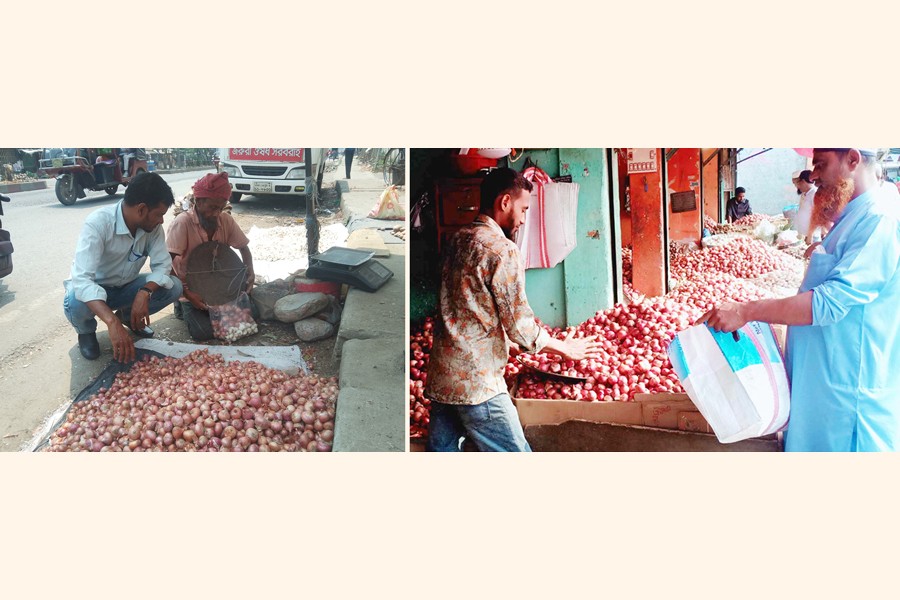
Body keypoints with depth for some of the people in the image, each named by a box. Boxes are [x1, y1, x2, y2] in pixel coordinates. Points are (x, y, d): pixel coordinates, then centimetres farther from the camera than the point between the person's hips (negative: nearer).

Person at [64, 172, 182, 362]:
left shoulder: (152, 225, -16)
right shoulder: (98, 223, -33)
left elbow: (163, 264, -13)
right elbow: (82, 279, -43)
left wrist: (145, 292, -35)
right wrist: (112, 322, -55)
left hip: (126, 287, 5)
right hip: (92, 289, -5)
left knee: (173, 287, -18)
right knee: (76, 304, -38)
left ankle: (127, 315, 12)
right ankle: (86, 330, 1)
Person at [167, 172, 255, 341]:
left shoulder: (226, 220, -6)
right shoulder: (183, 223, -21)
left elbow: (243, 248, 6)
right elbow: (167, 262, -21)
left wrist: (249, 273, -13)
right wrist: (187, 293, -26)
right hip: (191, 289, -4)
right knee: (204, 332, -20)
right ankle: (184, 307, 12)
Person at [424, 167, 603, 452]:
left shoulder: (458, 240, 11)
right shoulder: (502, 249, -14)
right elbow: (519, 326, -12)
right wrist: (564, 348, 4)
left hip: (441, 375, 9)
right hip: (476, 382, -9)